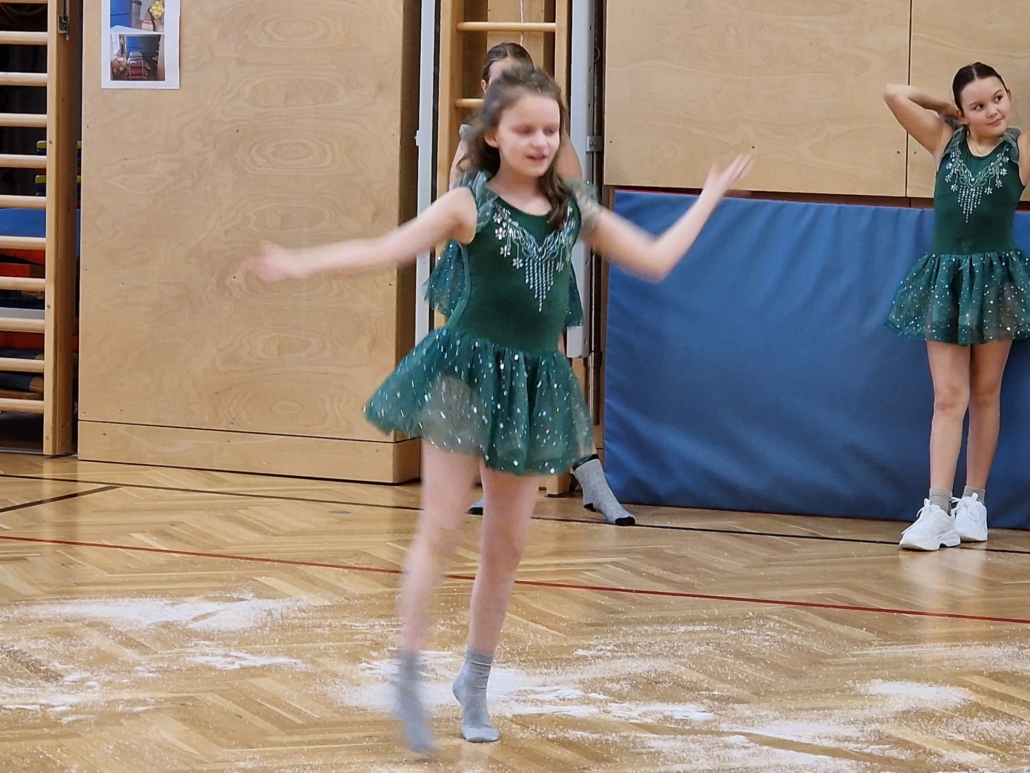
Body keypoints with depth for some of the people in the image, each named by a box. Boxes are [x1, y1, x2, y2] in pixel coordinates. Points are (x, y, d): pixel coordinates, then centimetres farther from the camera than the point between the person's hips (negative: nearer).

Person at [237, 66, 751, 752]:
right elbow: (386, 250, -16)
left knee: (506, 546, 10)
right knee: (441, 529, -8)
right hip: (465, 373, -4)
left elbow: (656, 259, 13)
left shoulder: (574, 212, 6)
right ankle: (409, 678, 1)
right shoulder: (470, 206, -7)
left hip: (534, 385, 4)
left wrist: (710, 198, 18)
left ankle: (476, 682, 24)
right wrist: (301, 265, -29)